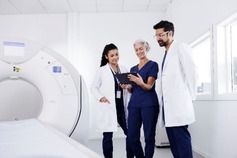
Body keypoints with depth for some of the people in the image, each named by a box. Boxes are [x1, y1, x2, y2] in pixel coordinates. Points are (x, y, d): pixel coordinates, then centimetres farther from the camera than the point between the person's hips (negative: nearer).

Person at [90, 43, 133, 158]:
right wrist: (101, 97, -12)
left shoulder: (124, 70, 12)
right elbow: (93, 87, 4)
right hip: (108, 108, -3)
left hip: (122, 106, 4)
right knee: (108, 136, 2)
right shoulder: (102, 70, 2)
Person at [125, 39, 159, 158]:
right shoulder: (133, 69, 18)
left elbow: (149, 86, -9)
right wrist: (127, 87, -3)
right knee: (132, 137, 3)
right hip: (134, 105, 5)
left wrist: (140, 82, -30)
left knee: (149, 136, -1)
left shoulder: (153, 65, 1)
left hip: (149, 104, -5)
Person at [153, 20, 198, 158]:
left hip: (178, 103, -8)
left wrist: (190, 97, -8)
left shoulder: (181, 47, -1)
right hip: (167, 104, 8)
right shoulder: (166, 54, 22)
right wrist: (161, 100, 12)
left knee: (181, 138, -6)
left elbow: (191, 72, -9)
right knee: (173, 140, 9)